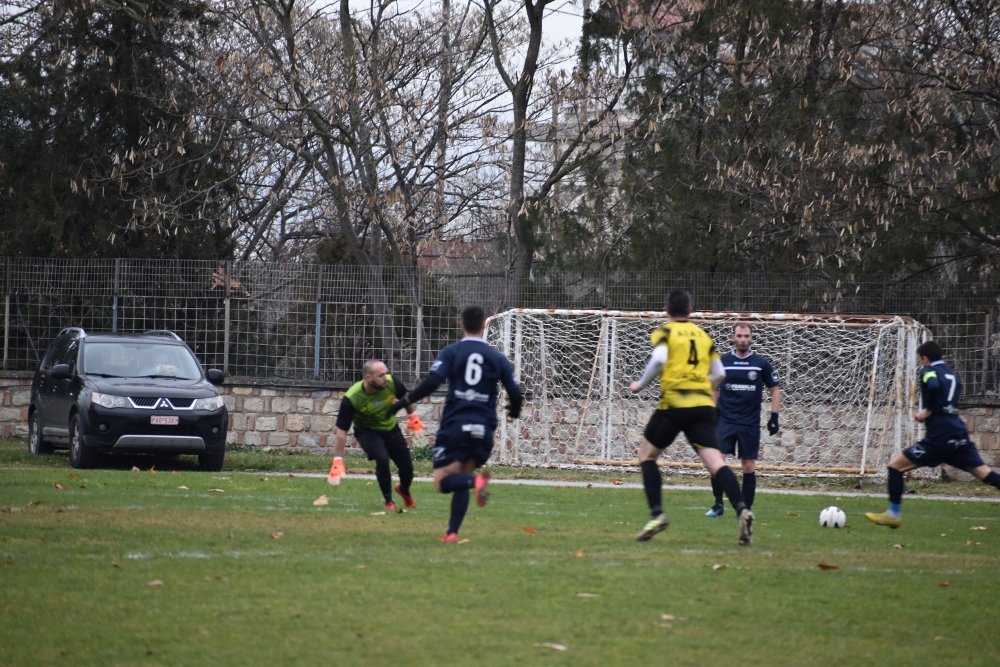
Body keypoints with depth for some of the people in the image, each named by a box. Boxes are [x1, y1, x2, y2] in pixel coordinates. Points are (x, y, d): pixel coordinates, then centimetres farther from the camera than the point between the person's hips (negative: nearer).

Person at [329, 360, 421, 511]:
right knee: (382, 459, -28)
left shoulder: (391, 382, -26)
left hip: (391, 428, 3)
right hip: (367, 431, -3)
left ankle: (404, 490, 42)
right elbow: (342, 430, -27)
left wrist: (412, 415, 4)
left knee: (407, 468, 4)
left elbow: (406, 397, 0)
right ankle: (388, 501, -5)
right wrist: (338, 460, -28)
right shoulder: (351, 399, -34)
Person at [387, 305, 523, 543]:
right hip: (483, 430, 3)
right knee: (460, 480, 17)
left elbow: (432, 382, -13)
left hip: (454, 426, -3)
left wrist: (405, 401, -3)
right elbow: (516, 394, 8)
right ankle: (452, 532, 7)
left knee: (442, 481, -4)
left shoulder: (451, 352, 2)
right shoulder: (497, 357, 8)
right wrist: (514, 412, 31)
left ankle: (475, 481, -33)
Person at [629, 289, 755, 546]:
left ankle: (657, 514, 3)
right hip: (704, 406, 4)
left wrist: (640, 384, 0)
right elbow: (719, 374, 18)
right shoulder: (703, 335, 19)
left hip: (674, 403, -4)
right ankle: (741, 509, -30)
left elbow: (658, 359, -13)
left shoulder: (664, 332, 6)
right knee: (715, 462, -7)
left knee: (647, 455, 15)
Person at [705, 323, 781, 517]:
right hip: (725, 420, 0)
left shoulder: (761, 364, 0)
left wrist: (774, 417, 0)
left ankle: (747, 509, 11)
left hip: (750, 423, 0)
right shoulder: (722, 362, 2)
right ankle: (718, 504, 0)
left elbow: (774, 390, 8)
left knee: (749, 466, 2)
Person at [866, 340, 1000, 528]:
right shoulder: (952, 374, 21)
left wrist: (927, 410, -12)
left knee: (895, 464, 2)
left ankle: (894, 514, 3)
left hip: (939, 437, -7)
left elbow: (933, 386, -26)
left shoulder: (929, 371, -3)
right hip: (959, 434, 7)